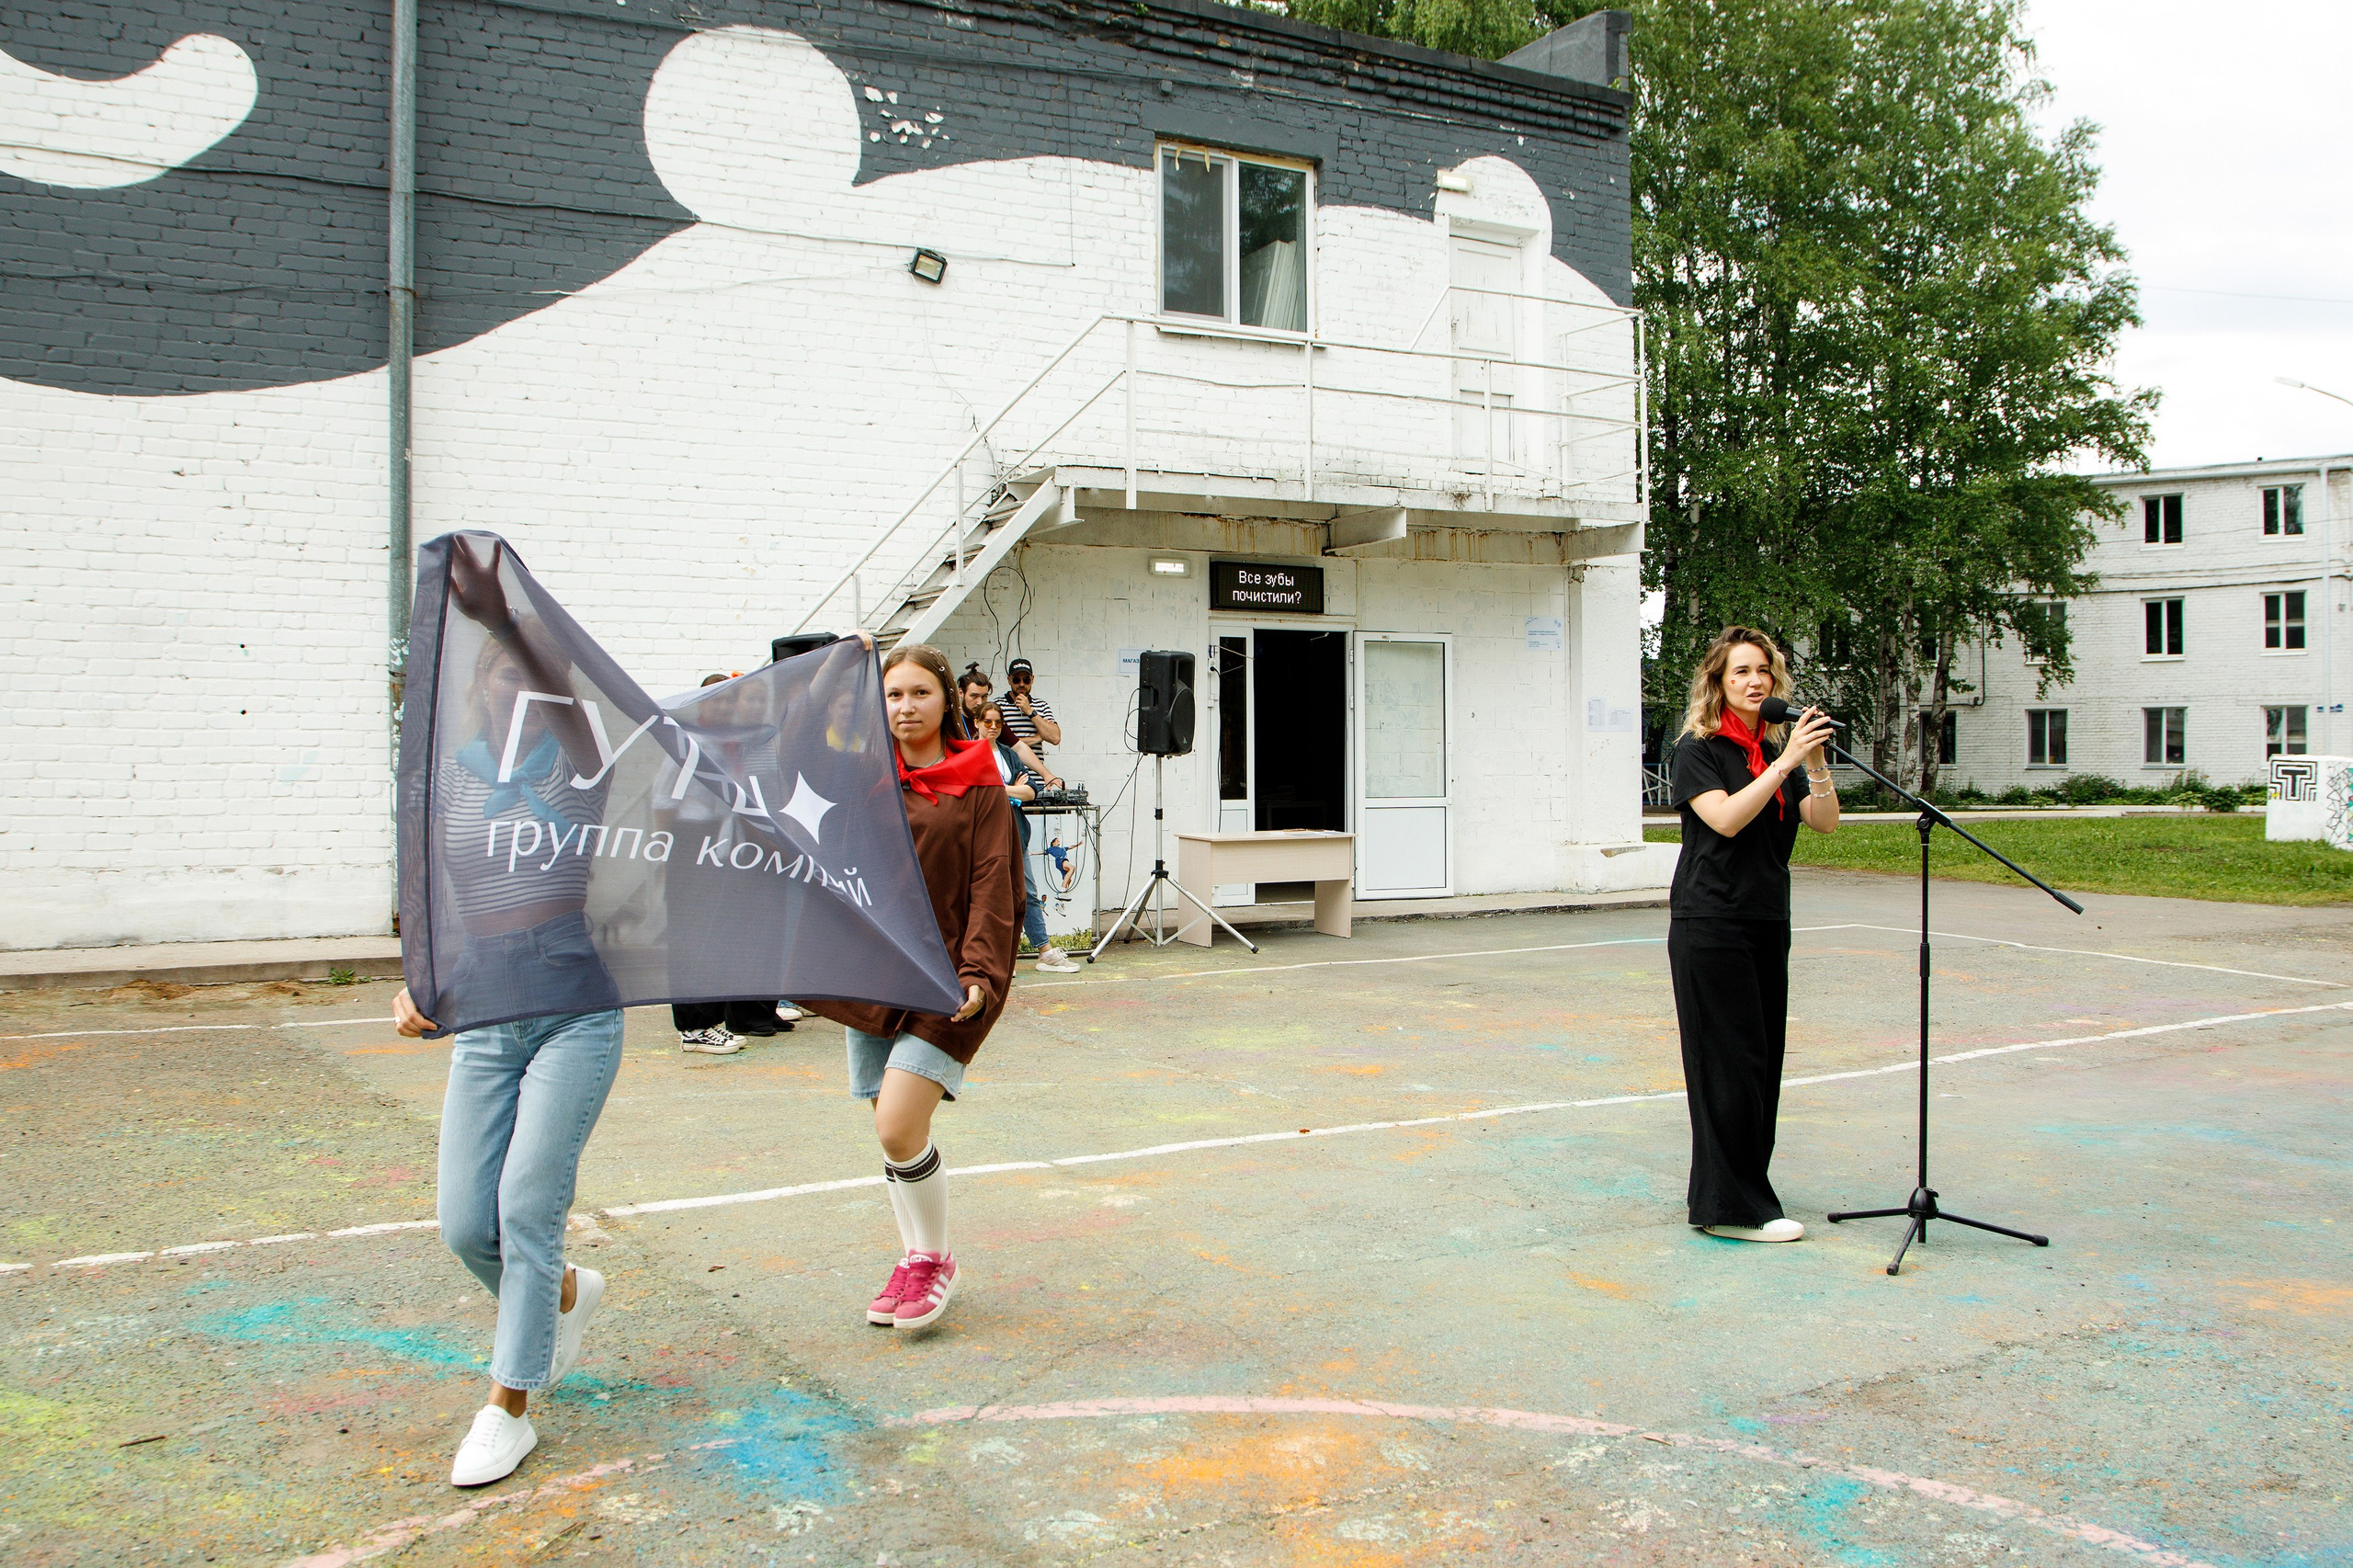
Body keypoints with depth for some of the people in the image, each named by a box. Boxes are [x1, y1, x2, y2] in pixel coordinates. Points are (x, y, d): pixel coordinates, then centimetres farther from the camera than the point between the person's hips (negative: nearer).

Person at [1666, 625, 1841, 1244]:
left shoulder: (1775, 751, 15)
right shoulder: (1698, 750, -4)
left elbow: (1825, 821, 4)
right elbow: (1725, 818, -20)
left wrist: (1815, 761, -11)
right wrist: (1786, 762, -22)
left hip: (1767, 924, 7)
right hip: (1710, 924, -7)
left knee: (1762, 1062, 9)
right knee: (1729, 1061, -7)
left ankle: (1720, 1195, 19)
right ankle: (1732, 1206, -1)